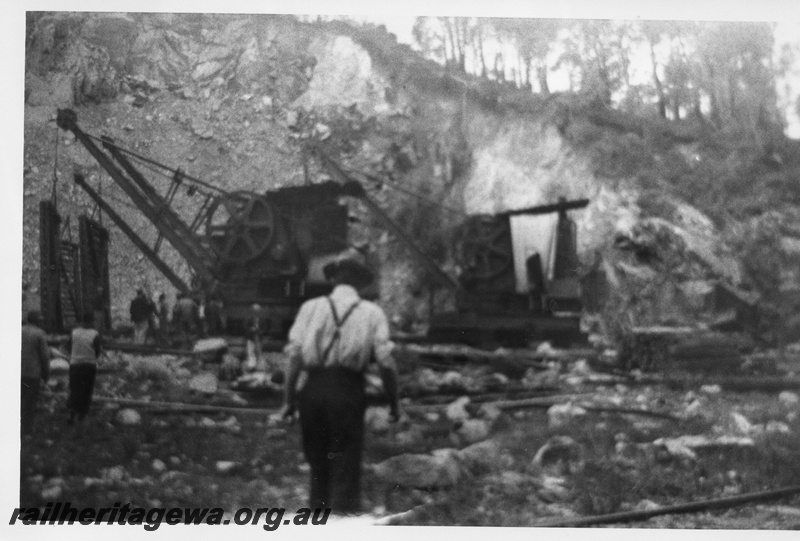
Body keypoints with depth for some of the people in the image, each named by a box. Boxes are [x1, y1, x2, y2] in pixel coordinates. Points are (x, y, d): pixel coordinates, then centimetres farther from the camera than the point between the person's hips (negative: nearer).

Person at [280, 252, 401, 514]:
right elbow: (386, 362, -4)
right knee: (346, 470, 4)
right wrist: (394, 403, 6)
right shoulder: (372, 312, 5)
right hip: (348, 393, -2)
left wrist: (289, 399, 3)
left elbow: (294, 354, -1)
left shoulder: (311, 307, 8)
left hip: (313, 391, 2)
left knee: (318, 467, 16)